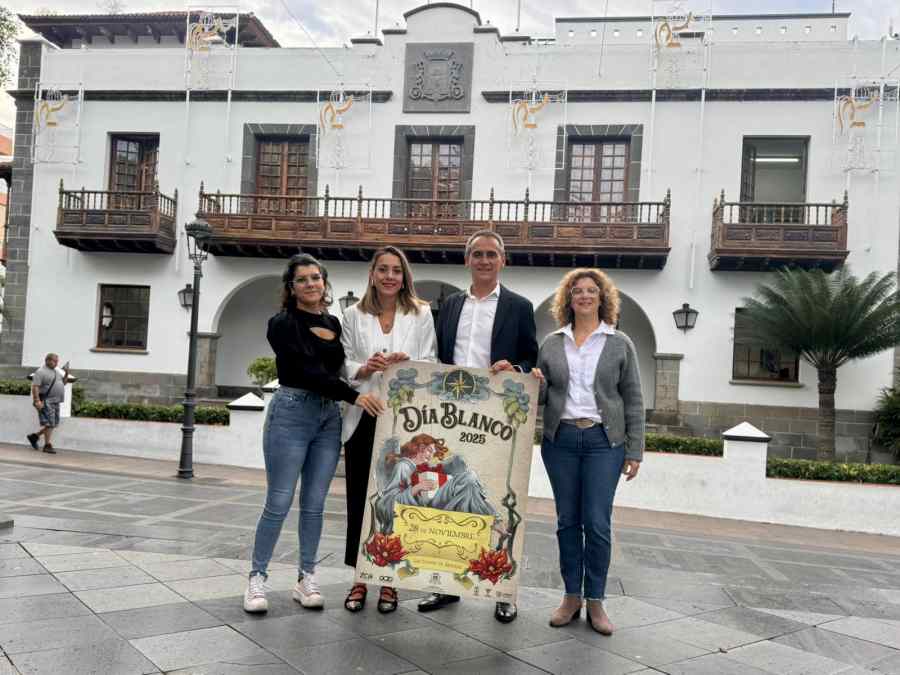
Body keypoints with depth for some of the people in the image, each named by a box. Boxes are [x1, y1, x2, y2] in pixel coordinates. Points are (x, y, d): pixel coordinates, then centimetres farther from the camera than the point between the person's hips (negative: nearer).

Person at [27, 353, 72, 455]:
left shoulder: (56, 371, 16)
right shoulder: (41, 372, -10)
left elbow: (63, 383, 22)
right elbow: (35, 387, -16)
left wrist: (66, 374, 5)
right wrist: (37, 401, -24)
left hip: (55, 401, 9)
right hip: (46, 401, -8)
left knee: (54, 424, 10)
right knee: (49, 423, -8)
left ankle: (34, 436, 23)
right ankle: (47, 445, -1)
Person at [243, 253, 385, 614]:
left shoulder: (334, 324, 13)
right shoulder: (282, 323, -4)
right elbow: (305, 371, -15)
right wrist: (354, 395, -20)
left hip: (329, 418, 5)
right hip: (291, 412, -5)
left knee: (314, 504, 8)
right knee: (279, 503, -1)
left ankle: (306, 578, 18)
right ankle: (257, 577, 12)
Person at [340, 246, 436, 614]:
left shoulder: (421, 314, 5)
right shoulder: (354, 315, 8)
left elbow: (430, 365, 2)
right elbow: (342, 364, 6)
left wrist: (407, 365, -18)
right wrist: (365, 368, -14)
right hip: (363, 417, 1)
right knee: (359, 498, 4)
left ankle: (389, 580, 15)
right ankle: (360, 577, 18)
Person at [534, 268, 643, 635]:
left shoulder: (620, 344, 5)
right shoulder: (552, 343, 10)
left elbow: (633, 400, 4)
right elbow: (541, 395, 15)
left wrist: (634, 451, -1)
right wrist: (536, 383, -9)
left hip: (603, 441, -2)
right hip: (560, 439, 2)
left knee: (597, 523, -3)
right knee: (567, 521, 7)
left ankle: (595, 601, 11)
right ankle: (571, 596, 19)